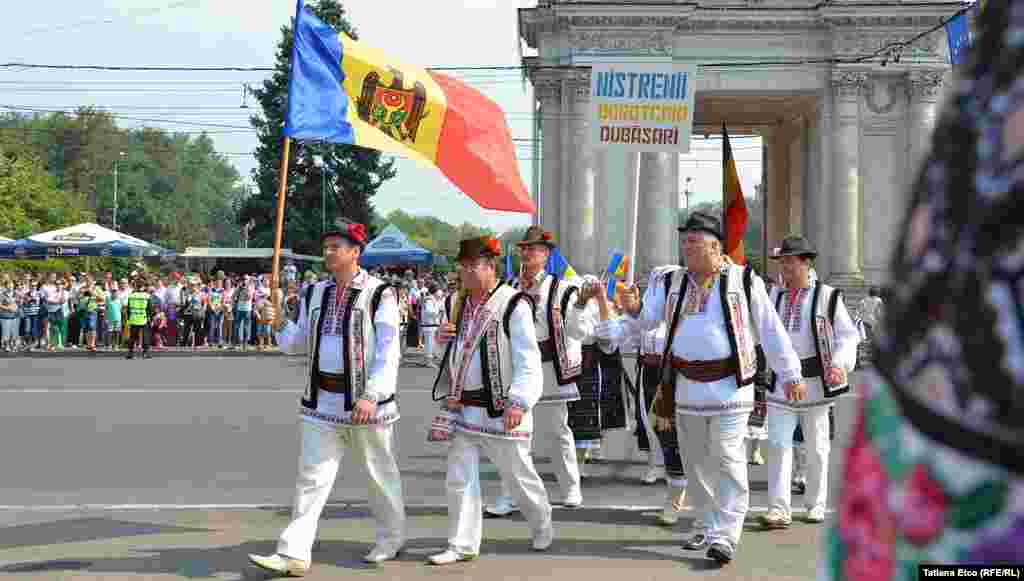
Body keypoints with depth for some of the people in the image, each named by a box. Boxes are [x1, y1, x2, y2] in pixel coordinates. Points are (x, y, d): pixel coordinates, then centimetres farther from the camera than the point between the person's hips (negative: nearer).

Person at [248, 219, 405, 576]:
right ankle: (294, 554, 1)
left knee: (379, 473, 11)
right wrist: (280, 322, -5)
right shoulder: (316, 294, 9)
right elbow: (298, 344, 14)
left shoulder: (379, 294, -10)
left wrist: (371, 396, -23)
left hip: (365, 402, -5)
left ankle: (391, 540, 30)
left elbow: (387, 352, -15)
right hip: (321, 400, 5)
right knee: (311, 476, 1)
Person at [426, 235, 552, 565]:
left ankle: (542, 527, 34)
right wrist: (443, 338, 1)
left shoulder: (514, 305, -13)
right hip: (463, 408, 7)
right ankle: (462, 546, 14)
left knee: (518, 476, 9)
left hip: (500, 411, -6)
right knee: (459, 479, 5)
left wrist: (519, 402, -25)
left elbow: (528, 361, -17)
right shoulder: (462, 304, 11)